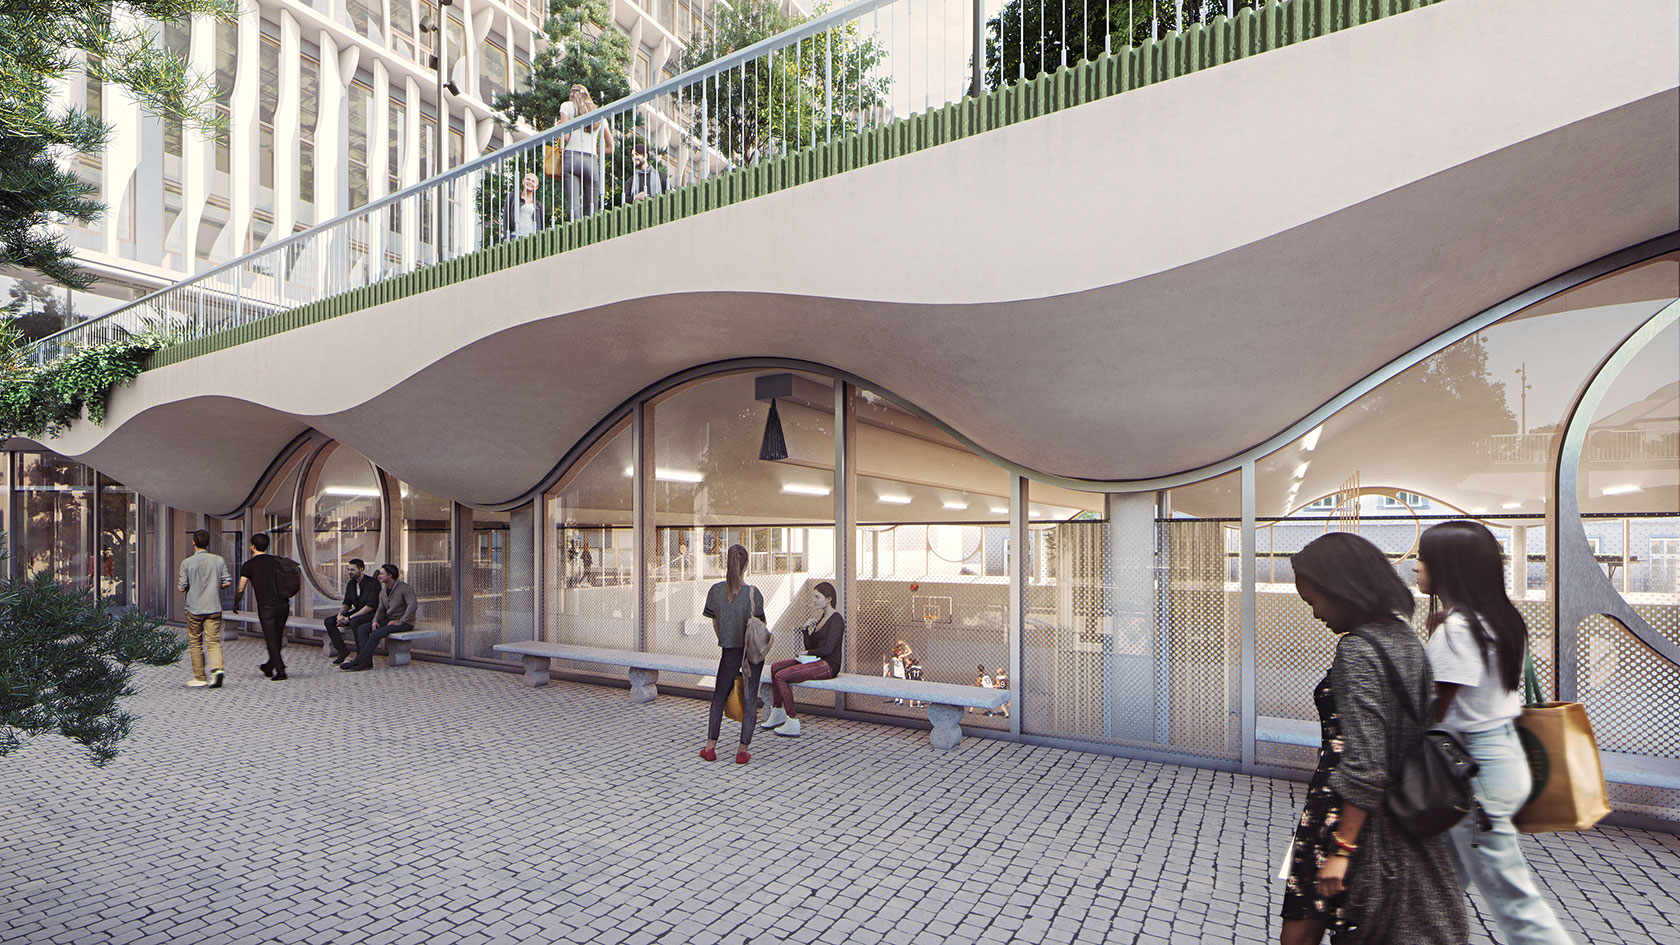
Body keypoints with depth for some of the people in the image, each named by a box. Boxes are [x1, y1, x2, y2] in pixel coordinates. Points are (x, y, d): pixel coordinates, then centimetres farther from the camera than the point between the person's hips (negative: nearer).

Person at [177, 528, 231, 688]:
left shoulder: (186, 562, -5)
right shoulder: (218, 560, -1)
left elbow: (182, 587, -4)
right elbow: (227, 581, -3)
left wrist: (192, 585, 17)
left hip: (194, 608, -1)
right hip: (214, 607, 1)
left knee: (195, 642, 11)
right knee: (213, 640, 2)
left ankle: (200, 677, 16)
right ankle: (217, 669, -20)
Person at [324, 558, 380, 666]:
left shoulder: (373, 583, -16)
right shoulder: (350, 584, 9)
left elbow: (370, 606, -21)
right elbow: (347, 603, 13)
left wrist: (349, 618, -23)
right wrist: (340, 614, -10)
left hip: (371, 614, -8)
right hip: (357, 612, 9)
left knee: (354, 622, -37)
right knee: (329, 621, -6)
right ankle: (341, 650, -4)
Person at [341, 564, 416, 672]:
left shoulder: (405, 588, -15)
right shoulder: (383, 591, 12)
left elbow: (413, 605, -27)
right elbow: (381, 609, 16)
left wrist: (400, 621, -25)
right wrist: (375, 621, -4)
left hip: (405, 623, -9)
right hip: (389, 619, 9)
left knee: (376, 634, -26)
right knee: (362, 629, -7)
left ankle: (357, 662, -14)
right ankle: (367, 662, -14)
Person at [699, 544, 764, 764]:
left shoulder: (716, 590, -8)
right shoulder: (753, 593, -15)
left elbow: (715, 624, 2)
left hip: (730, 651, 2)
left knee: (719, 696, 17)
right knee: (750, 698, 7)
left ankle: (710, 747, 19)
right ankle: (743, 750, 11)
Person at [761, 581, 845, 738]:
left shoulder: (837, 619, -11)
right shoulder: (820, 617, 17)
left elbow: (828, 649, -20)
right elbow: (810, 646, 15)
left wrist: (807, 653, -6)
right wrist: (806, 630, -1)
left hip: (829, 665, -10)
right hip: (816, 661, 10)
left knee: (781, 676, -20)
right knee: (776, 667, 1)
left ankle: (793, 722, -14)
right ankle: (778, 712, 8)